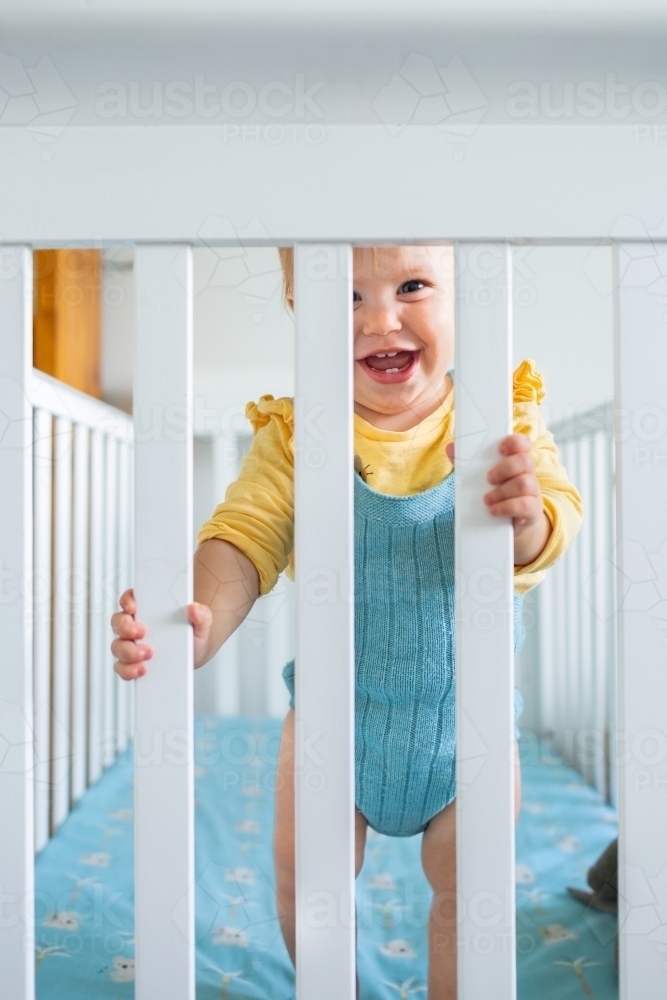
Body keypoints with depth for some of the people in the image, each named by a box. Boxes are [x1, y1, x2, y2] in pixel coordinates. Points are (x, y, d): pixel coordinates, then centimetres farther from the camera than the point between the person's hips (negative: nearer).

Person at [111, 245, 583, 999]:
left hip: (467, 711, 0)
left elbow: (554, 524, -23)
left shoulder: (504, 418, -14)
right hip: (335, 709, 1)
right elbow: (245, 540, -21)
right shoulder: (292, 436, -15)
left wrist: (528, 516, -47)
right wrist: (200, 623, -41)